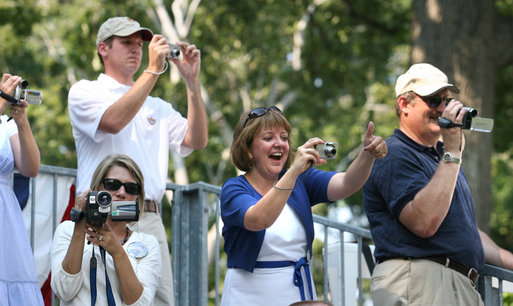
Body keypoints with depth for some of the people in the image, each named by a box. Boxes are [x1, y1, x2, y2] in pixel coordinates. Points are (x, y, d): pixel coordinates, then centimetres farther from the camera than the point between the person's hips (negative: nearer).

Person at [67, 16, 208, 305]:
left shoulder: (157, 106, 23)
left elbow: (196, 140, 8)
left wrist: (192, 81, 0)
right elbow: (113, 121, -13)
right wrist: (154, 69, -12)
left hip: (151, 221, 5)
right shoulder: (85, 92, 9)